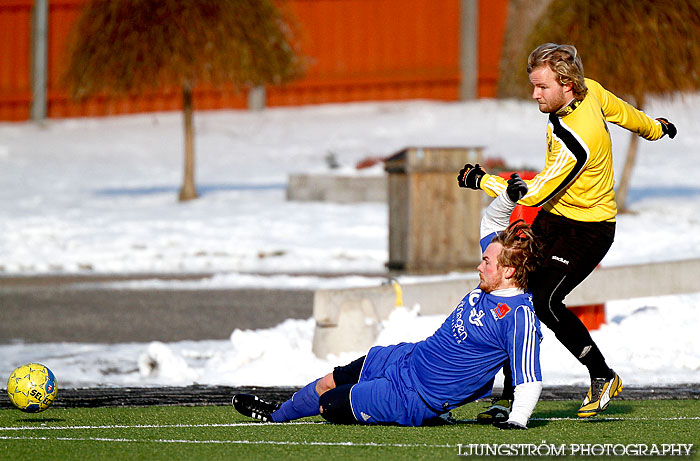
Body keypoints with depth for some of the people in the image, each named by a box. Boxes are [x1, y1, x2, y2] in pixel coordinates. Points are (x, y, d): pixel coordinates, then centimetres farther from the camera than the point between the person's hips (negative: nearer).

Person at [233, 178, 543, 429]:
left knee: (327, 403, 6)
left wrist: (517, 420, -41)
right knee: (330, 381, 23)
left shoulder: (519, 316, -28)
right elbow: (490, 222, 12)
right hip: (408, 358, 8)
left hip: (411, 398, -8)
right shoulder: (492, 283, -3)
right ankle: (275, 413, 51)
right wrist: (507, 199, -5)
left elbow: (529, 380, -30)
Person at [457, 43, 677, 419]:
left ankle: (602, 377, 2)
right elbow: (622, 112, 14)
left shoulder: (574, 142, -32)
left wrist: (481, 181, -13)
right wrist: (654, 128, 35)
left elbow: (534, 194, -24)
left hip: (587, 230, -9)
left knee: (544, 301, -17)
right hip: (552, 219, 9)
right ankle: (511, 396, 3)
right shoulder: (590, 91, -8)